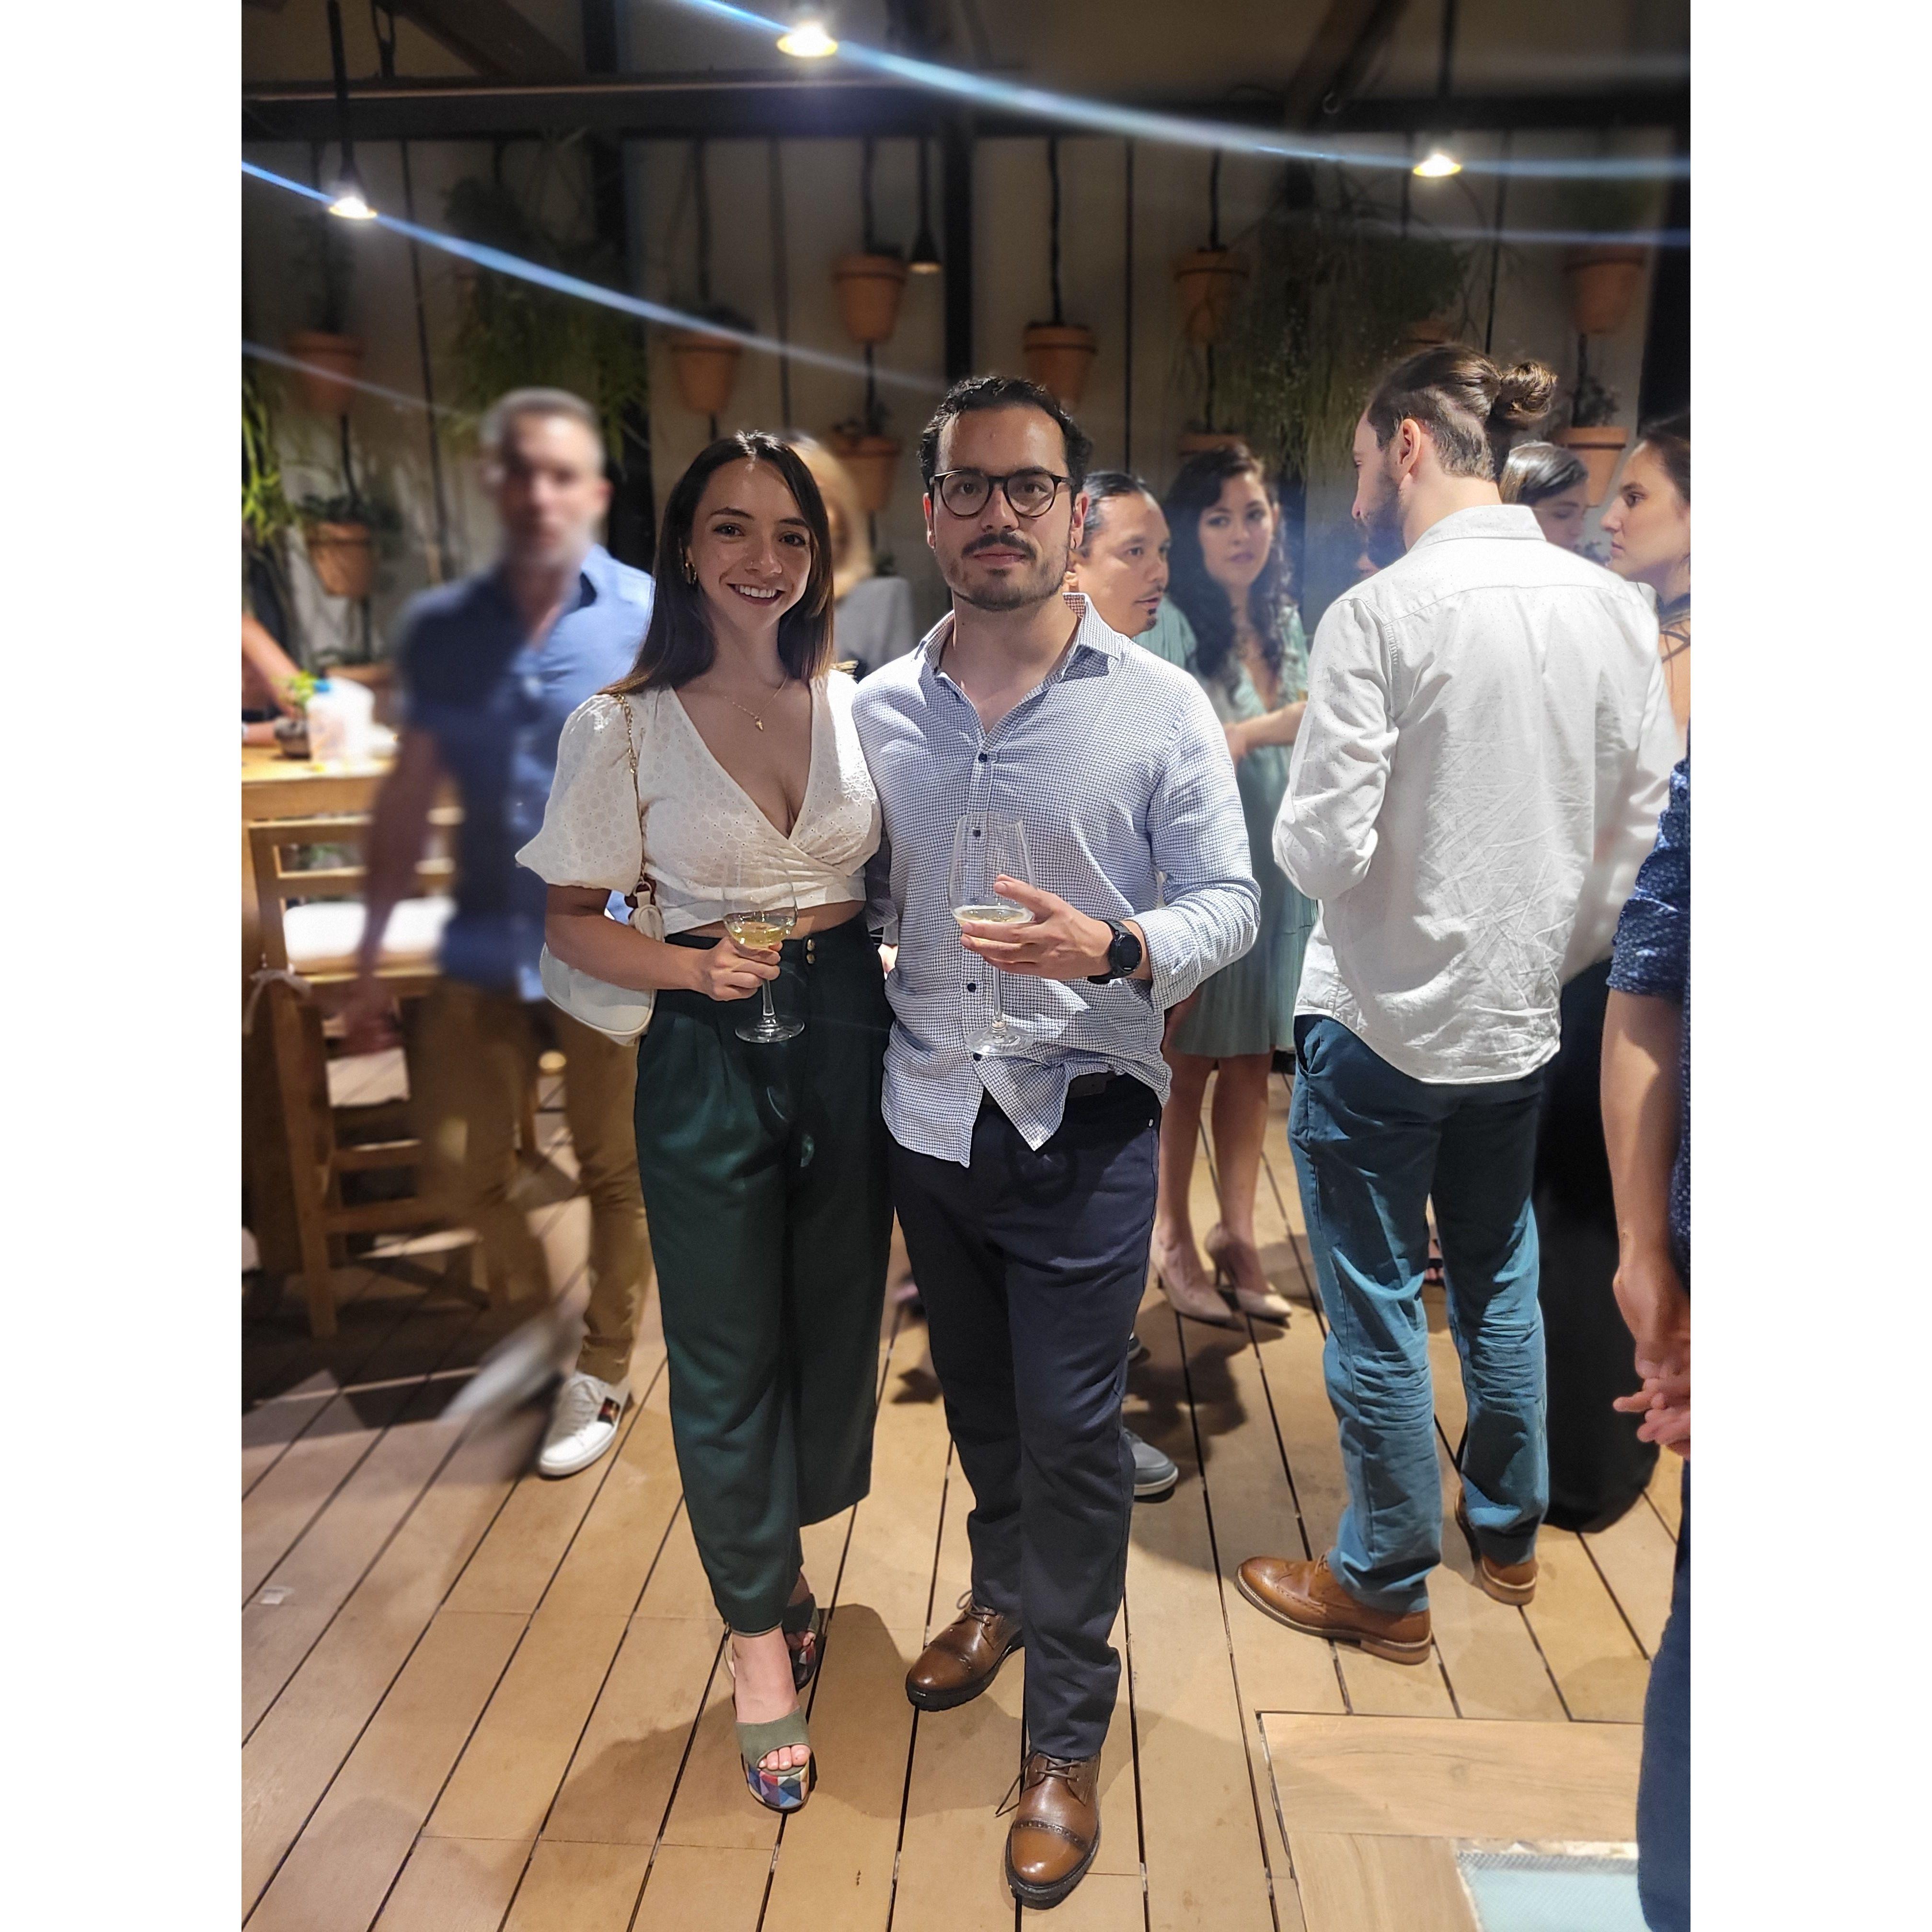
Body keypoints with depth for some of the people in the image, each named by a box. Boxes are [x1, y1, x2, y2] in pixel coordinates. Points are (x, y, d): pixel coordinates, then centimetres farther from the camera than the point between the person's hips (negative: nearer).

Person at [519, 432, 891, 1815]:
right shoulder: (621, 728, -7)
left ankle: (787, 1556, 44)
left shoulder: (856, 705, 1)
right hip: (709, 1051, -3)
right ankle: (758, 1627, 31)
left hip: (850, 1036, 3)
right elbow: (572, 920, -2)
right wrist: (694, 967, -19)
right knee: (727, 1355, 8)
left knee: (837, 1323, 16)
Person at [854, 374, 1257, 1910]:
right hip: (928, 1114, 4)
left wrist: (1114, 951, -26)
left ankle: (1069, 1735, 23)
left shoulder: (1160, 707, -6)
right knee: (978, 1394, 21)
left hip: (1081, 1124, -4)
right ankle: (1005, 1592, 49)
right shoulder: (877, 711, 3)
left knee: (1072, 1426, 2)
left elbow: (1227, 904, -5)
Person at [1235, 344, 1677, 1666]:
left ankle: (1386, 1586, 27)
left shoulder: (1381, 614, -17)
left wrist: (1292, 826, 2)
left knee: (1378, 1311, 9)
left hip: (1386, 1017, -6)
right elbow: (1642, 828, 5)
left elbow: (1323, 851, -20)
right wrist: (1545, 931, 16)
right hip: (1523, 1014, 6)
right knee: (1500, 1279, 23)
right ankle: (1510, 1535, 42)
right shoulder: (1616, 607, 0)